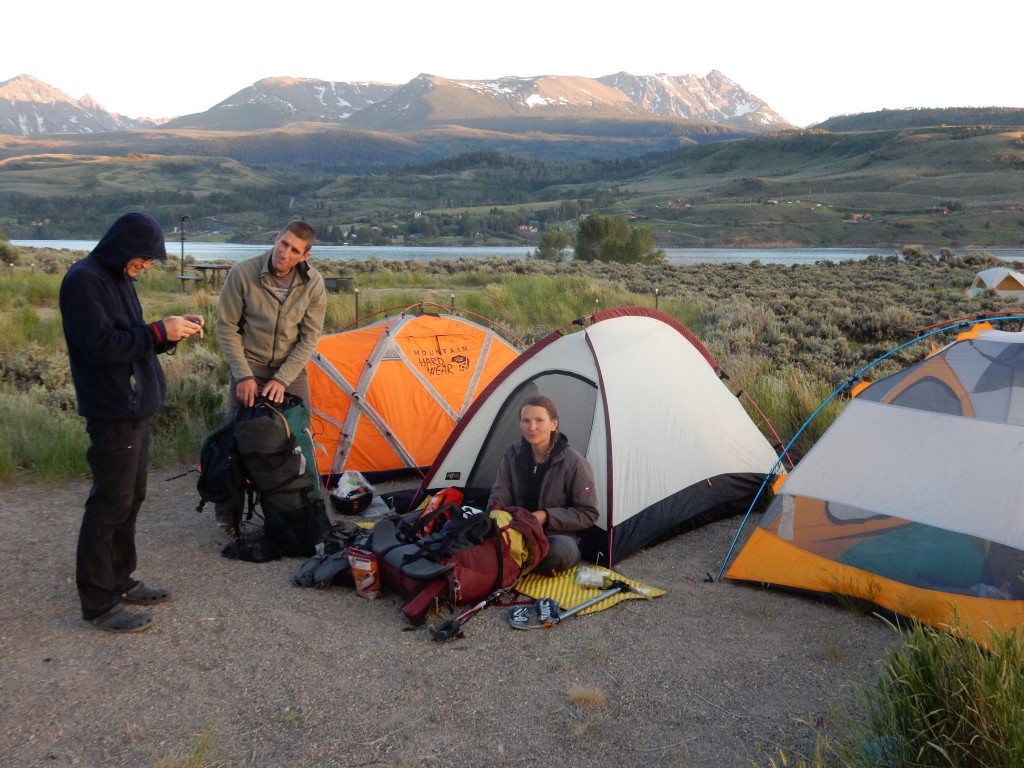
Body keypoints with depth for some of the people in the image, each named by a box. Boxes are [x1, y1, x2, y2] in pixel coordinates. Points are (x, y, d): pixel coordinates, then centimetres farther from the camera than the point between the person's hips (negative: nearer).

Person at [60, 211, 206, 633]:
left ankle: (119, 582, 30)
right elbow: (99, 346, -24)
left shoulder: (119, 278, 13)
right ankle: (98, 604, 8)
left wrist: (174, 330, 2)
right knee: (109, 504, -3)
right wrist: (159, 331, -21)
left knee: (130, 498, 17)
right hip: (111, 412, -10)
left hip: (135, 408, 10)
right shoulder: (84, 280, -16)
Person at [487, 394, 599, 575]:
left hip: (556, 535, -3)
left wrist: (546, 517, -20)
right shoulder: (513, 454, -2)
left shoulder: (574, 462, -15)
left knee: (562, 549, -39)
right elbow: (499, 499, 0)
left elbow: (588, 514, -10)